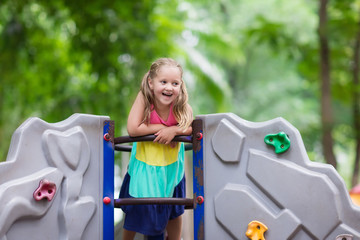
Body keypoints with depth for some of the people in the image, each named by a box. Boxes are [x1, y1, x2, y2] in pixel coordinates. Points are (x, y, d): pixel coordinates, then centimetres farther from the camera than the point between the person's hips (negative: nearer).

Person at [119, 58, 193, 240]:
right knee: (135, 210, 15)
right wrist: (161, 128, -27)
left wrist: (174, 130, -29)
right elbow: (133, 129, -31)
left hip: (171, 165, 2)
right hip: (144, 165, -2)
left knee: (174, 211, 21)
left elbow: (194, 128, -13)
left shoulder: (181, 104, -20)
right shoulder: (143, 98, -26)